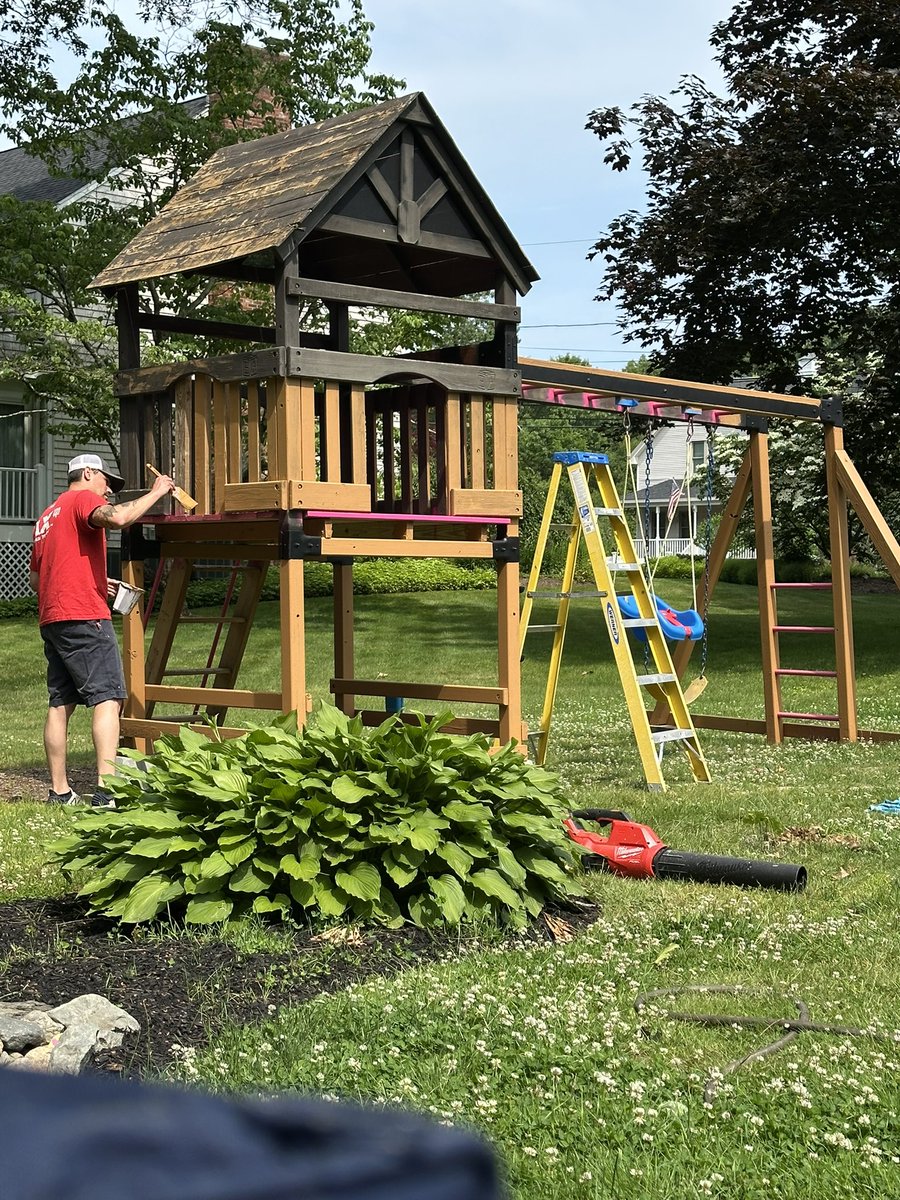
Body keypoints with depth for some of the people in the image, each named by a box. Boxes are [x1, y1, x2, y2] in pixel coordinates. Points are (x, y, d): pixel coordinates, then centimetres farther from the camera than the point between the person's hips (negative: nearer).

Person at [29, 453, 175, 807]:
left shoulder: (48, 515, 26)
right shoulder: (83, 499, -1)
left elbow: (35, 578, 27)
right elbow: (117, 517, -25)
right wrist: (155, 493, -12)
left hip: (51, 619, 9)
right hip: (84, 617, -9)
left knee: (60, 703, 9)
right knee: (108, 698, -11)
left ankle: (59, 790, 10)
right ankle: (106, 788, -20)